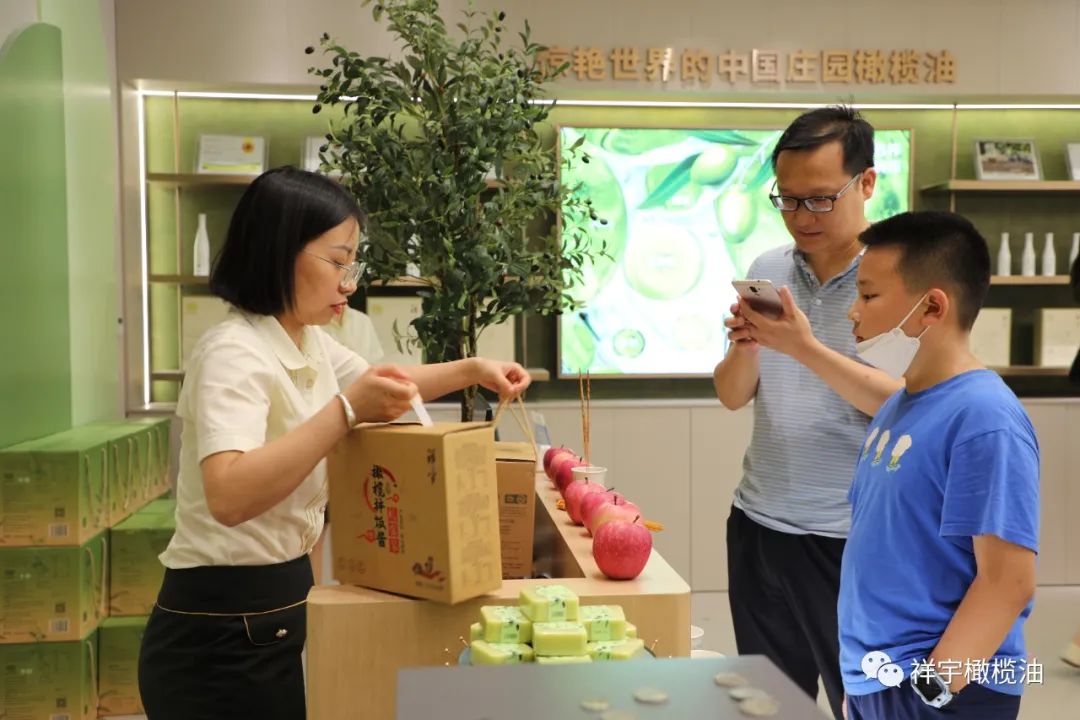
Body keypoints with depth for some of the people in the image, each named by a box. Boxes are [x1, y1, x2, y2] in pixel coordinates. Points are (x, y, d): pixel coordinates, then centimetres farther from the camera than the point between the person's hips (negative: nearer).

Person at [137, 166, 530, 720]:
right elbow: (228, 497, -36)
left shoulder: (309, 343, 7)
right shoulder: (234, 353, -22)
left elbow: (377, 381, 25)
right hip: (225, 629, -9)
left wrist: (471, 370, 11)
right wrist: (347, 411, -40)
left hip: (280, 603, 9)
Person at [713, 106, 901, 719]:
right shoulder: (768, 270, 5)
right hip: (759, 524, 5)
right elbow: (732, 397, 6)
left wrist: (805, 348, -26)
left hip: (854, 538, -4)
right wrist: (745, 347, -14)